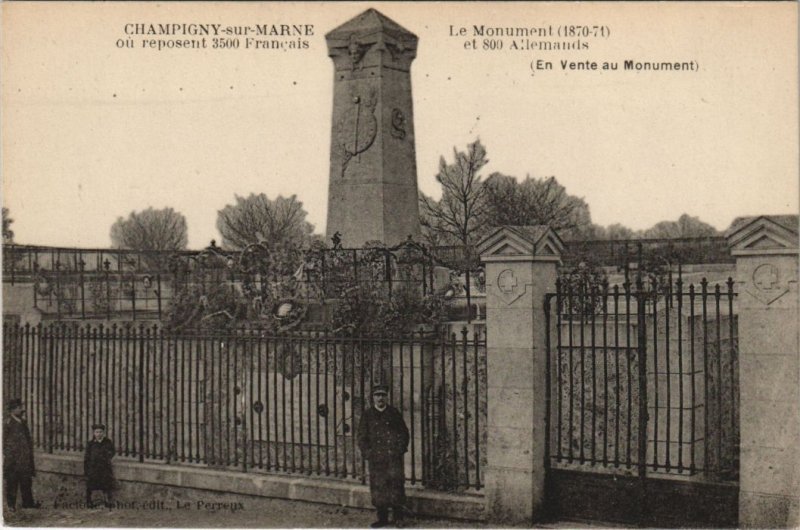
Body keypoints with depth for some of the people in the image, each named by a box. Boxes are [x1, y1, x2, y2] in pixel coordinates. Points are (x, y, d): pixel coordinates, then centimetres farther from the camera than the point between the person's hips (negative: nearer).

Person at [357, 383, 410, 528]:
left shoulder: (394, 413, 8)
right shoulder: (367, 415, 9)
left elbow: (404, 433, 12)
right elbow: (362, 436, 10)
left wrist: (400, 448, 0)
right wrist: (367, 453, -1)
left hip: (394, 456, -1)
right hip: (376, 457, 1)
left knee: (396, 481, -10)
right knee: (378, 486, 3)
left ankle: (398, 515, 1)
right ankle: (382, 518, 14)